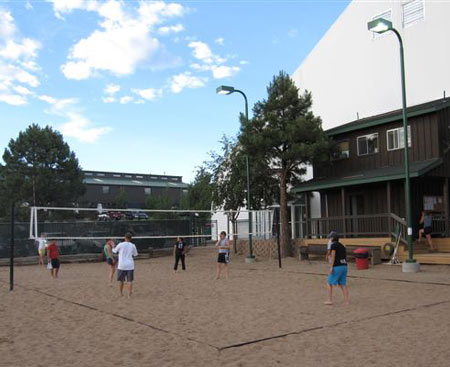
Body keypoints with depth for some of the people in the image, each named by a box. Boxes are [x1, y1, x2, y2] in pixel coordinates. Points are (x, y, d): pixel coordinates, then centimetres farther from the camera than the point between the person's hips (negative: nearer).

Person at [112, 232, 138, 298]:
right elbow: (135, 254, 12)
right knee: (130, 281, 3)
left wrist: (113, 246, 30)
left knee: (121, 280, 15)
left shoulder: (120, 244, -6)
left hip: (122, 265, 0)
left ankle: (121, 293, 28)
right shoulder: (133, 245, -1)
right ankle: (129, 295, -3)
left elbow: (114, 251, 10)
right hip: (130, 266, 0)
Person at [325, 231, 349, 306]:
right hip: (344, 266, 7)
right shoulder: (342, 246, 18)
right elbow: (345, 257, 19)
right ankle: (346, 301, 5)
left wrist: (331, 267, -18)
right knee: (343, 284, 10)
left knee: (329, 283, 4)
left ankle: (329, 300, 1)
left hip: (336, 267, -7)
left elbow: (333, 256, -15)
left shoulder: (333, 244, -6)